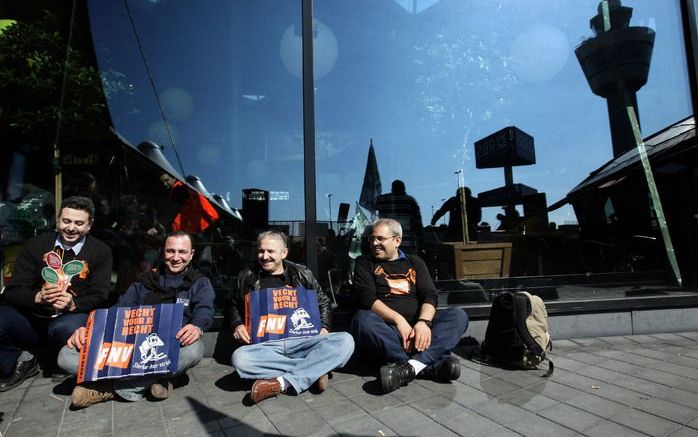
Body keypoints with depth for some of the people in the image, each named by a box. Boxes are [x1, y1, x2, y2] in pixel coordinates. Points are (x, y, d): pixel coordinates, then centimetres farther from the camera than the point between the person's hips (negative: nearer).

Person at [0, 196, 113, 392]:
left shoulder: (101, 252, 0)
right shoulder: (35, 245, 6)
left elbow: (99, 297, -4)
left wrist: (74, 304, -25)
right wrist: (38, 297, -21)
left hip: (72, 316, -2)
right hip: (31, 318, 3)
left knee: (69, 328, -37)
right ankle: (19, 362, 2)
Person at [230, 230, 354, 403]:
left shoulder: (302, 274, 11)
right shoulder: (247, 277, 12)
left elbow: (323, 303, 19)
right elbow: (235, 306, 26)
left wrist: (324, 327, 2)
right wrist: (237, 325, 6)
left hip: (303, 341, 0)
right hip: (265, 345, 0)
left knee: (345, 341, -26)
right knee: (240, 358, -35)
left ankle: (282, 383, -30)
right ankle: (315, 370, -24)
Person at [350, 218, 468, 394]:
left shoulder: (414, 262, 19)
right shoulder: (365, 264, 12)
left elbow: (430, 296, 4)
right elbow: (367, 299, -5)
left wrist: (424, 322, -18)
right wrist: (398, 319, -20)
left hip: (418, 327, 3)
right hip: (386, 330, -2)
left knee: (458, 315, -18)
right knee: (362, 320, -33)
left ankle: (412, 366, -39)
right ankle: (430, 364, -37)